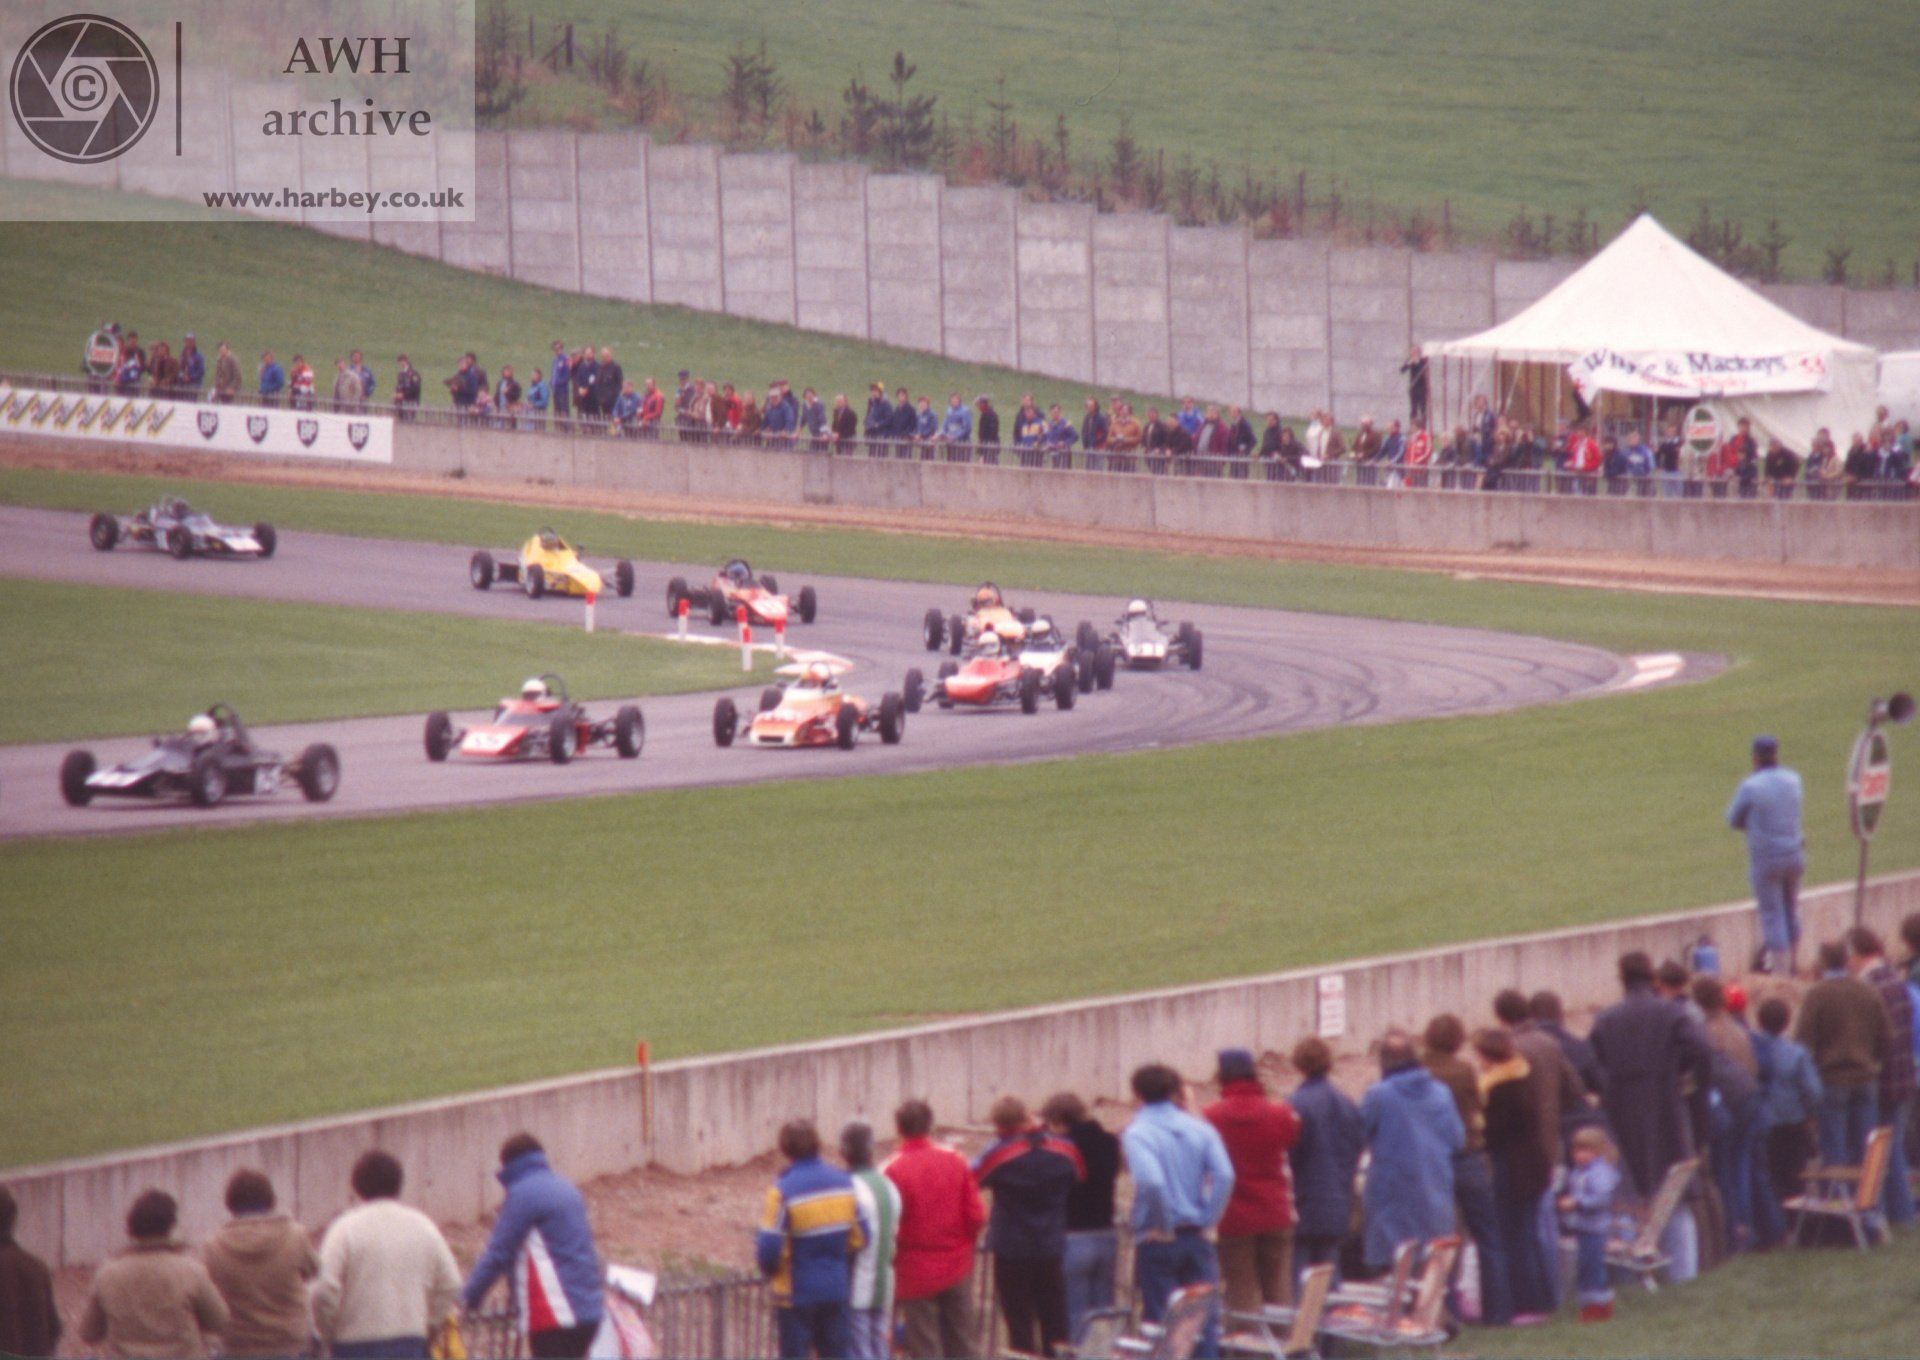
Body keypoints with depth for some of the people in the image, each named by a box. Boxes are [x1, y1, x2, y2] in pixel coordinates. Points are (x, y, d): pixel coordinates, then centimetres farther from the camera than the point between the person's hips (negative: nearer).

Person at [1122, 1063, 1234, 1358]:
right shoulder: (1200, 1129, 3)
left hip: (1157, 1243, -4)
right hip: (1196, 1240, 4)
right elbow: (1224, 1175, -9)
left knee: (1159, 1321, 2)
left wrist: (1162, 1226, -12)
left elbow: (1150, 1181, -25)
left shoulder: (1137, 1133, -10)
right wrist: (1207, 1220, -2)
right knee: (1204, 1320, 7)